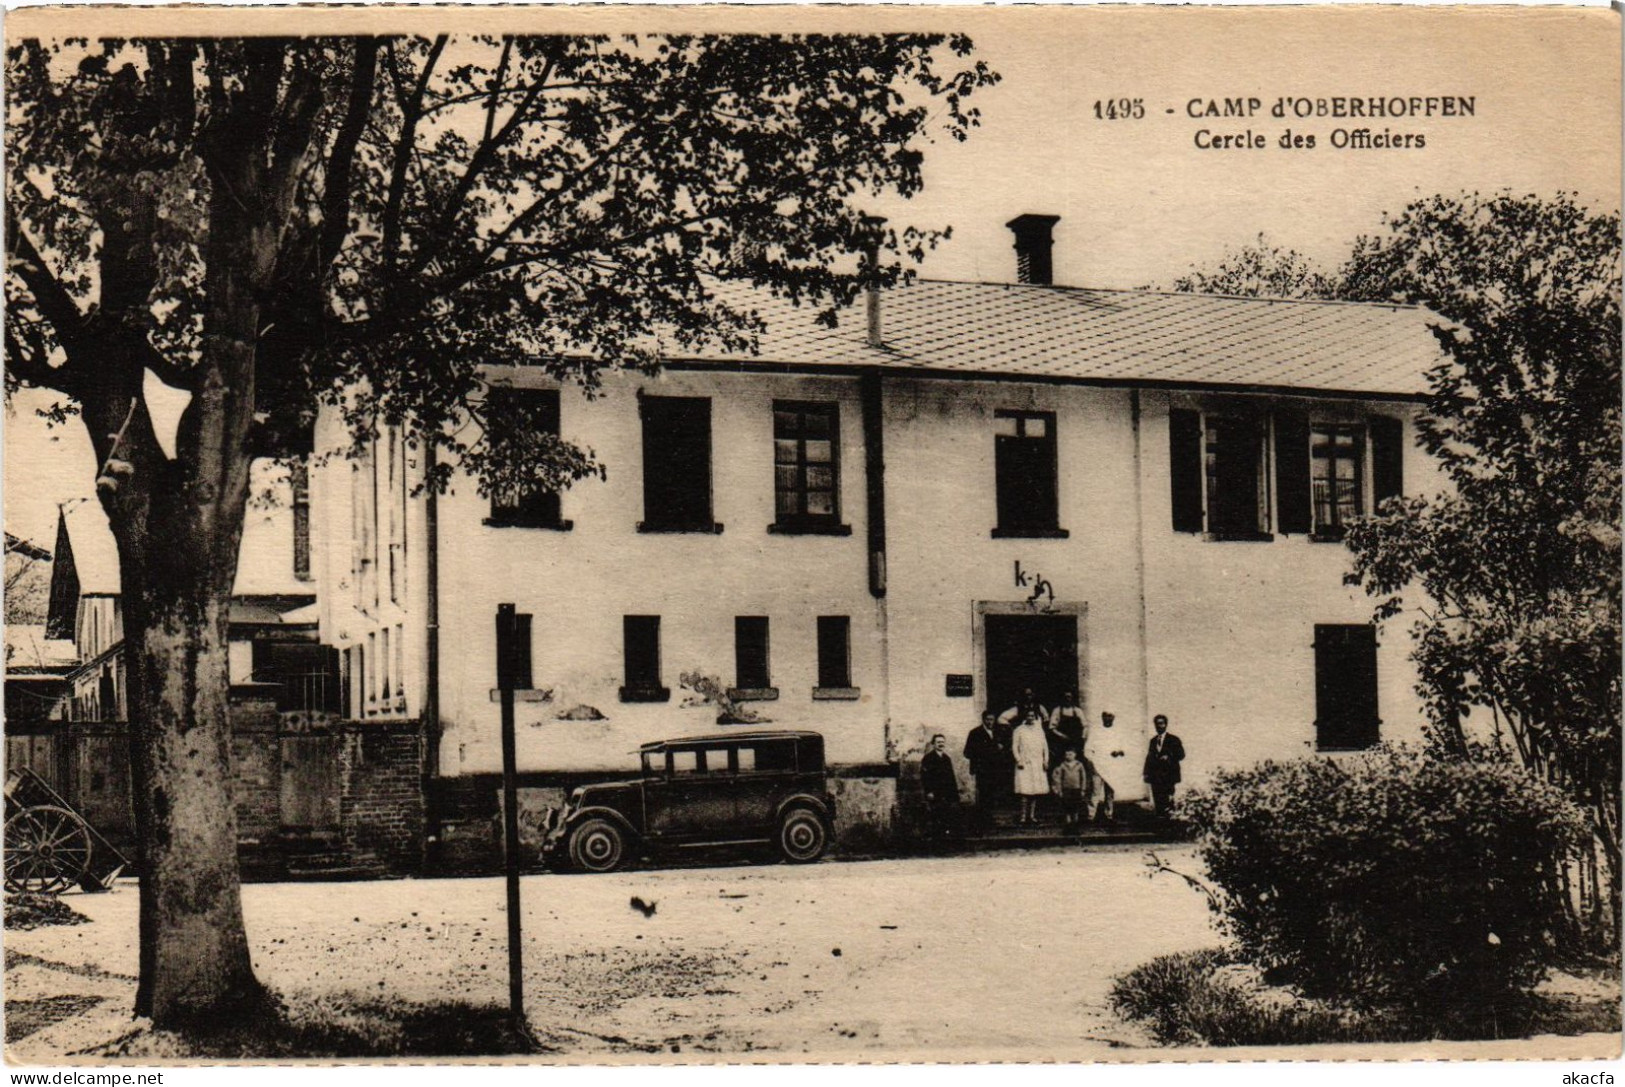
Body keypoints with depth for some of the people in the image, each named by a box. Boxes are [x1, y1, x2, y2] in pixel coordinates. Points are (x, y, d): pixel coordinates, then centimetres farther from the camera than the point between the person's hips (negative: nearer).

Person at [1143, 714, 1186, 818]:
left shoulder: (1173, 740, 4)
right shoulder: (1153, 741, 18)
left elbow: (1181, 755, -2)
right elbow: (1149, 757, 15)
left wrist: (1169, 758, -18)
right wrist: (1147, 773, 7)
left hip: (1168, 775, -4)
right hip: (1155, 777, 4)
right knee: (1158, 801, 1)